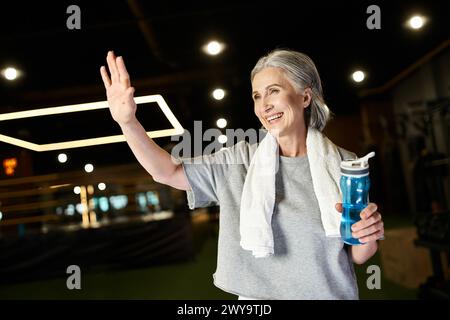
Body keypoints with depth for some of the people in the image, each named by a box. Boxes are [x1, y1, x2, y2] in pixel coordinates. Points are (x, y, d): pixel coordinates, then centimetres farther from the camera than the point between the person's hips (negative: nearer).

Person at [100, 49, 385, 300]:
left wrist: (367, 236, -22)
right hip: (255, 294, 1)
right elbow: (167, 172, -6)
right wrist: (127, 121, -18)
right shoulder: (239, 161, -6)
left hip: (332, 293, 0)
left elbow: (357, 257, -1)